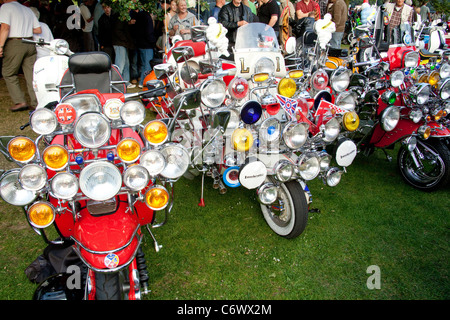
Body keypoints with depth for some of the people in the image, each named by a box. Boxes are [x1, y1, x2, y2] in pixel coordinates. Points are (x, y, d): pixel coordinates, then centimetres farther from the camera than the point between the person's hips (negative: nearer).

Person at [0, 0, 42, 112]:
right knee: (31, 74, 6)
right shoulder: (28, 9, 18)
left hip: (14, 44, -6)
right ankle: (36, 103, 6)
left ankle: (20, 101, 1)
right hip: (30, 44, 6)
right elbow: (38, 30, 16)